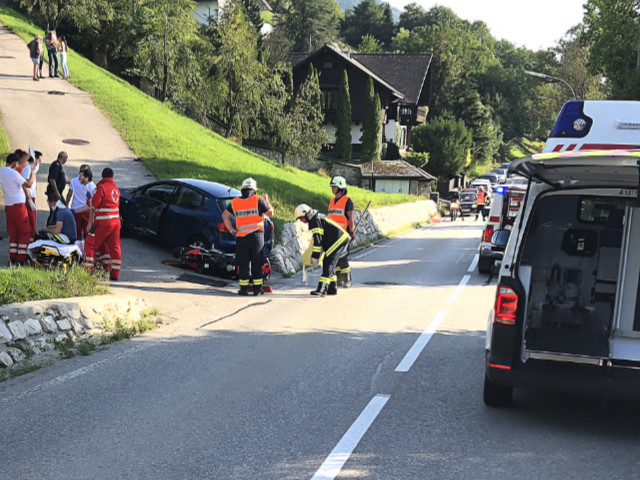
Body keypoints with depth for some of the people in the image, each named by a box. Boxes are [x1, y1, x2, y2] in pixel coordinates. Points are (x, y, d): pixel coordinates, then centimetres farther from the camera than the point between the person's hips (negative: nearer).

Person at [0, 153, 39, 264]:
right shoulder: (13, 173, -20)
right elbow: (28, 184, -19)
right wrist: (33, 172, -6)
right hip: (18, 205, -8)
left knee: (13, 233, 13)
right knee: (25, 232, 2)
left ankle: (13, 258, 11)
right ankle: (21, 259, -1)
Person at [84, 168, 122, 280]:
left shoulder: (101, 187, -9)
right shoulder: (115, 188, 12)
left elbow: (93, 206, -9)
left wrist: (90, 222, 1)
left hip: (103, 223, -7)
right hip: (116, 222, 7)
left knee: (90, 244, 4)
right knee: (115, 247, 8)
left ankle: (88, 270, 3)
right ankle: (114, 274, 8)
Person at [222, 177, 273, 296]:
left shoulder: (235, 202, 6)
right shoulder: (258, 200, -4)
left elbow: (225, 215, 5)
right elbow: (270, 213, 4)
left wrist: (231, 230, 6)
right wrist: (266, 201, 19)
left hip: (241, 237, 2)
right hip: (256, 236, -2)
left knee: (243, 264, 6)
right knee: (257, 263, 5)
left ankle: (244, 288, 4)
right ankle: (257, 288, 6)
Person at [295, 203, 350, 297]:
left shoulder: (315, 221, -14)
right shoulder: (317, 218, 18)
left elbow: (317, 240, -19)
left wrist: (315, 256, -16)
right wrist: (315, 254, 25)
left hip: (338, 241, -11)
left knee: (327, 265, -14)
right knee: (330, 265, 16)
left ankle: (322, 289, -19)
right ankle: (332, 289, 21)